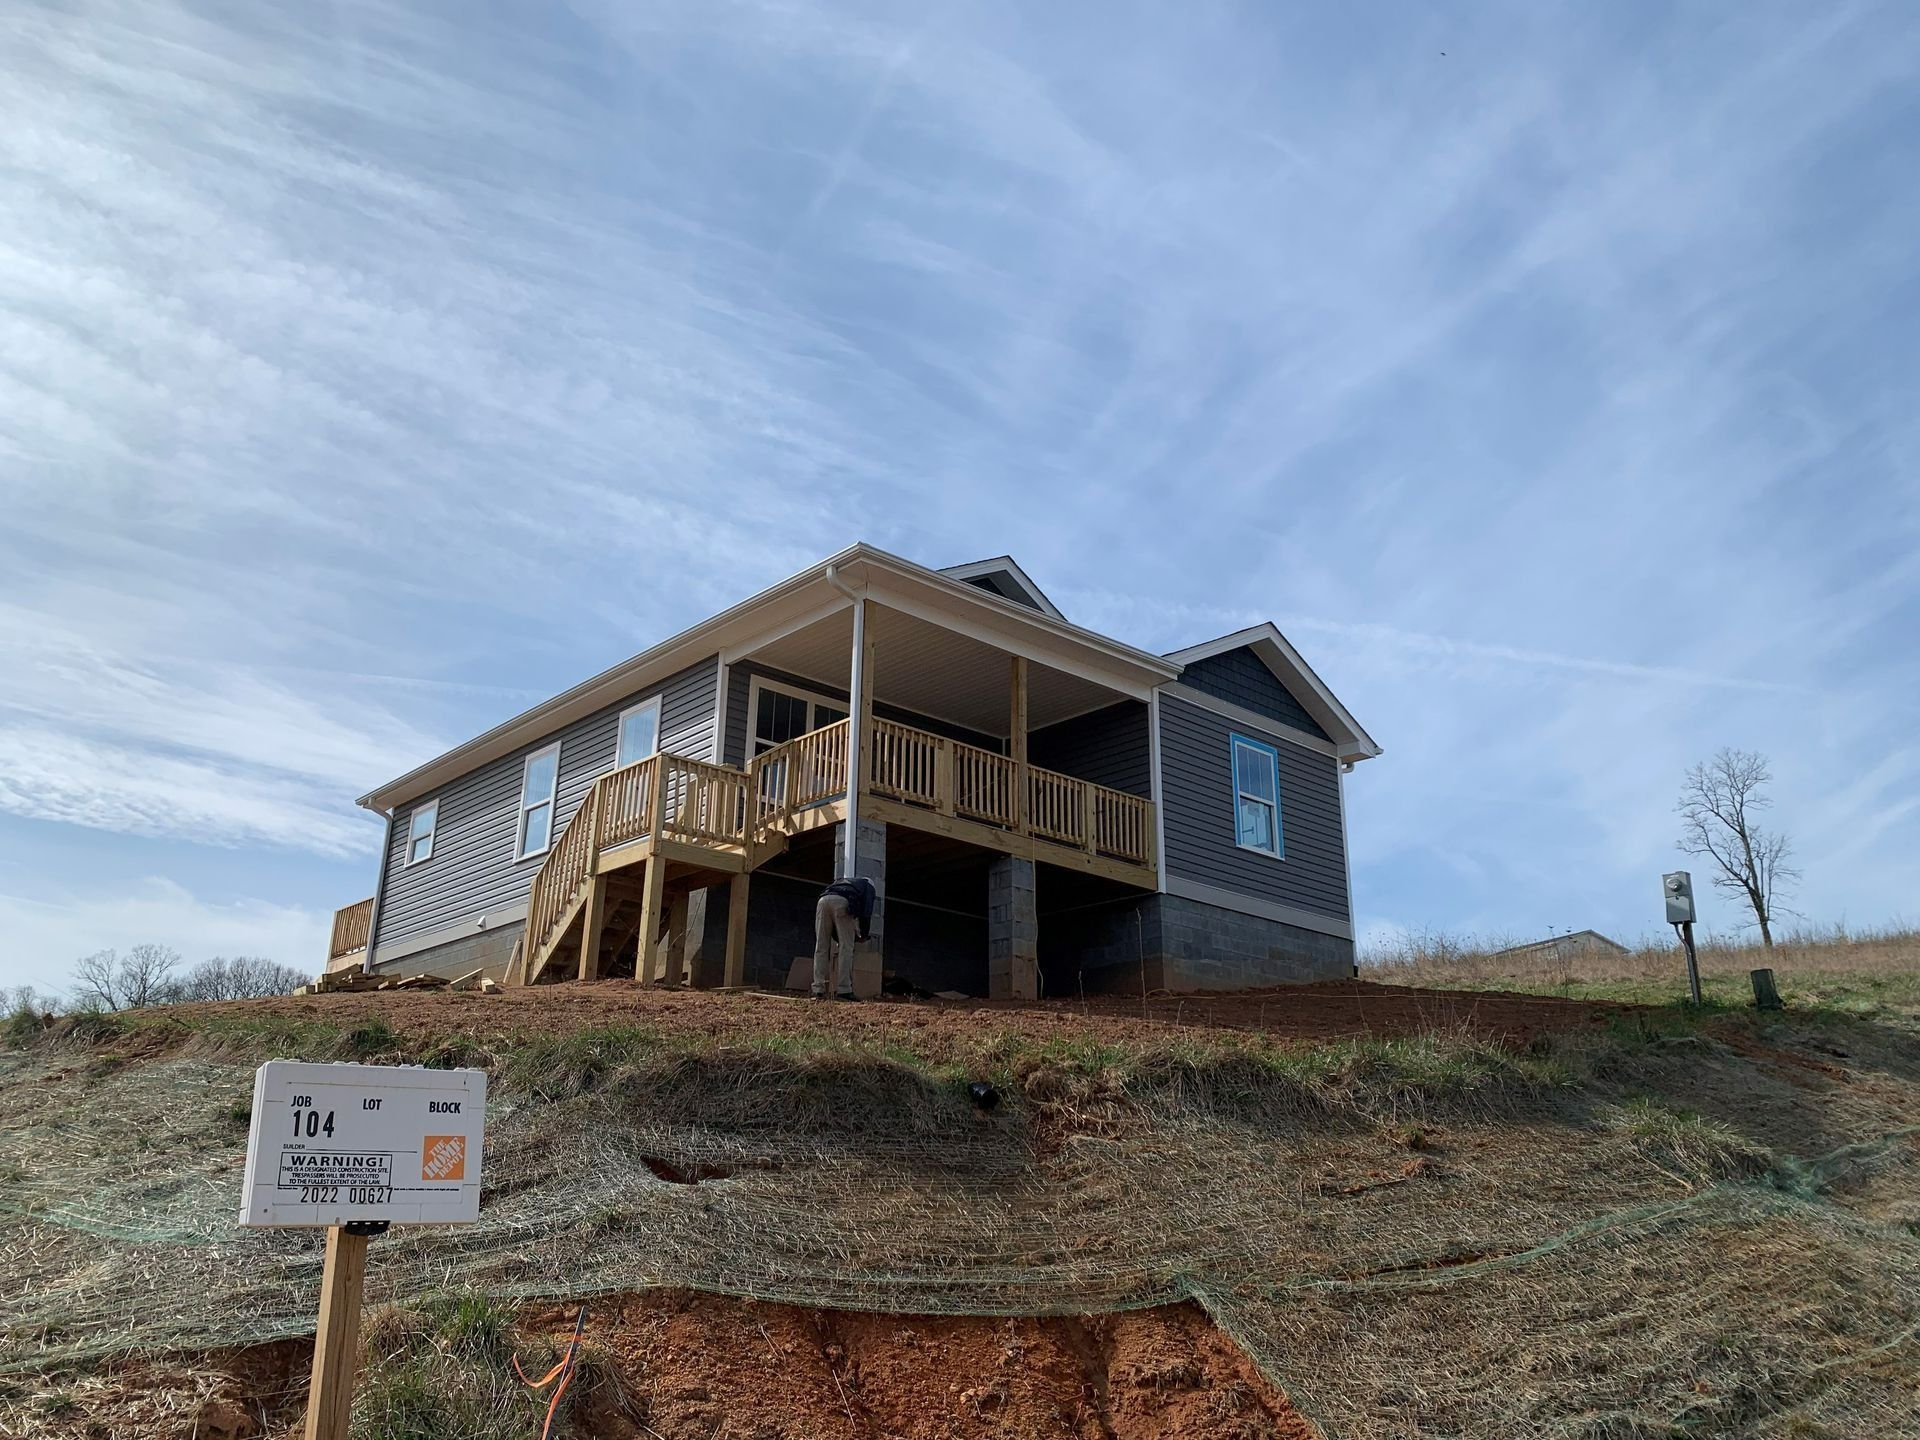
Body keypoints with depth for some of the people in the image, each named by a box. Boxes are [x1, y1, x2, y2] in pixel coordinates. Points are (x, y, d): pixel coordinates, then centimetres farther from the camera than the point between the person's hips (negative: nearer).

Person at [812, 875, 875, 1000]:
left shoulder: (841, 880, 43)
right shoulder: (867, 884, 30)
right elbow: (867, 910, 11)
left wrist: (837, 937, 33)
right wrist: (863, 934, 17)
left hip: (823, 900, 5)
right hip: (843, 902, -5)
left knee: (821, 948, 6)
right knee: (846, 949, -1)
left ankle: (818, 991, 0)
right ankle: (844, 990, -8)